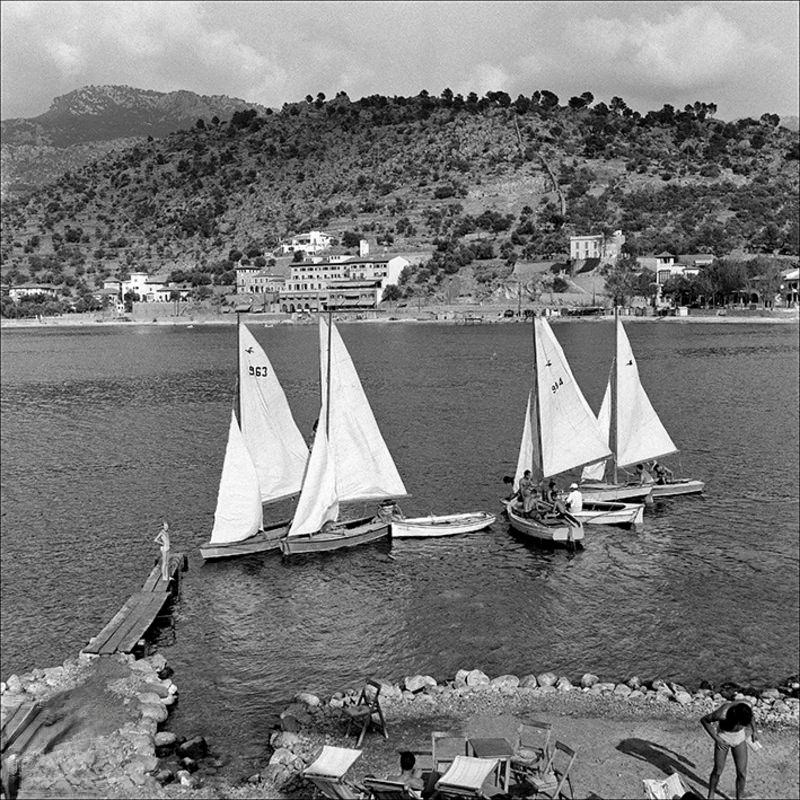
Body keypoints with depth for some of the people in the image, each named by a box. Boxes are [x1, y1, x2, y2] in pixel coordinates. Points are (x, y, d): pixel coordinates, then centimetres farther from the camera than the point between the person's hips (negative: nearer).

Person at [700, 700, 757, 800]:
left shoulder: (746, 706, -27)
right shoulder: (721, 714, -37)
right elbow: (704, 720, -19)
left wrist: (753, 731, 5)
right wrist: (716, 739, -19)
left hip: (739, 738, 3)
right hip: (723, 738, -3)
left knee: (742, 773, -1)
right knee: (717, 771, 4)